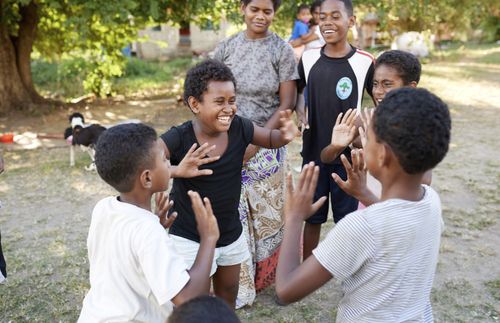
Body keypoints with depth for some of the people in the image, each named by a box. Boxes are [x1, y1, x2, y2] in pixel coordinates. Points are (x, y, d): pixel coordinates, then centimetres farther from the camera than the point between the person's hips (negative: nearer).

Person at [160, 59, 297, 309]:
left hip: (231, 233, 5)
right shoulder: (178, 139, -24)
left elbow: (270, 139, 5)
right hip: (190, 239, -5)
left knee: (228, 298, 26)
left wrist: (285, 135, -19)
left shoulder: (239, 128, -13)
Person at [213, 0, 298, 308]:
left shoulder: (281, 49, -5)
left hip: (266, 144, -2)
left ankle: (267, 274, 30)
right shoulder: (226, 48, 3)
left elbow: (287, 103, -7)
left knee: (266, 211, 8)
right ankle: (238, 280, 24)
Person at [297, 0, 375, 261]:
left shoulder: (364, 62, -10)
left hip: (348, 155, -2)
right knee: (312, 218, 14)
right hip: (313, 153, 3)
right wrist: (298, 110, -3)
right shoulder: (308, 58, 0)